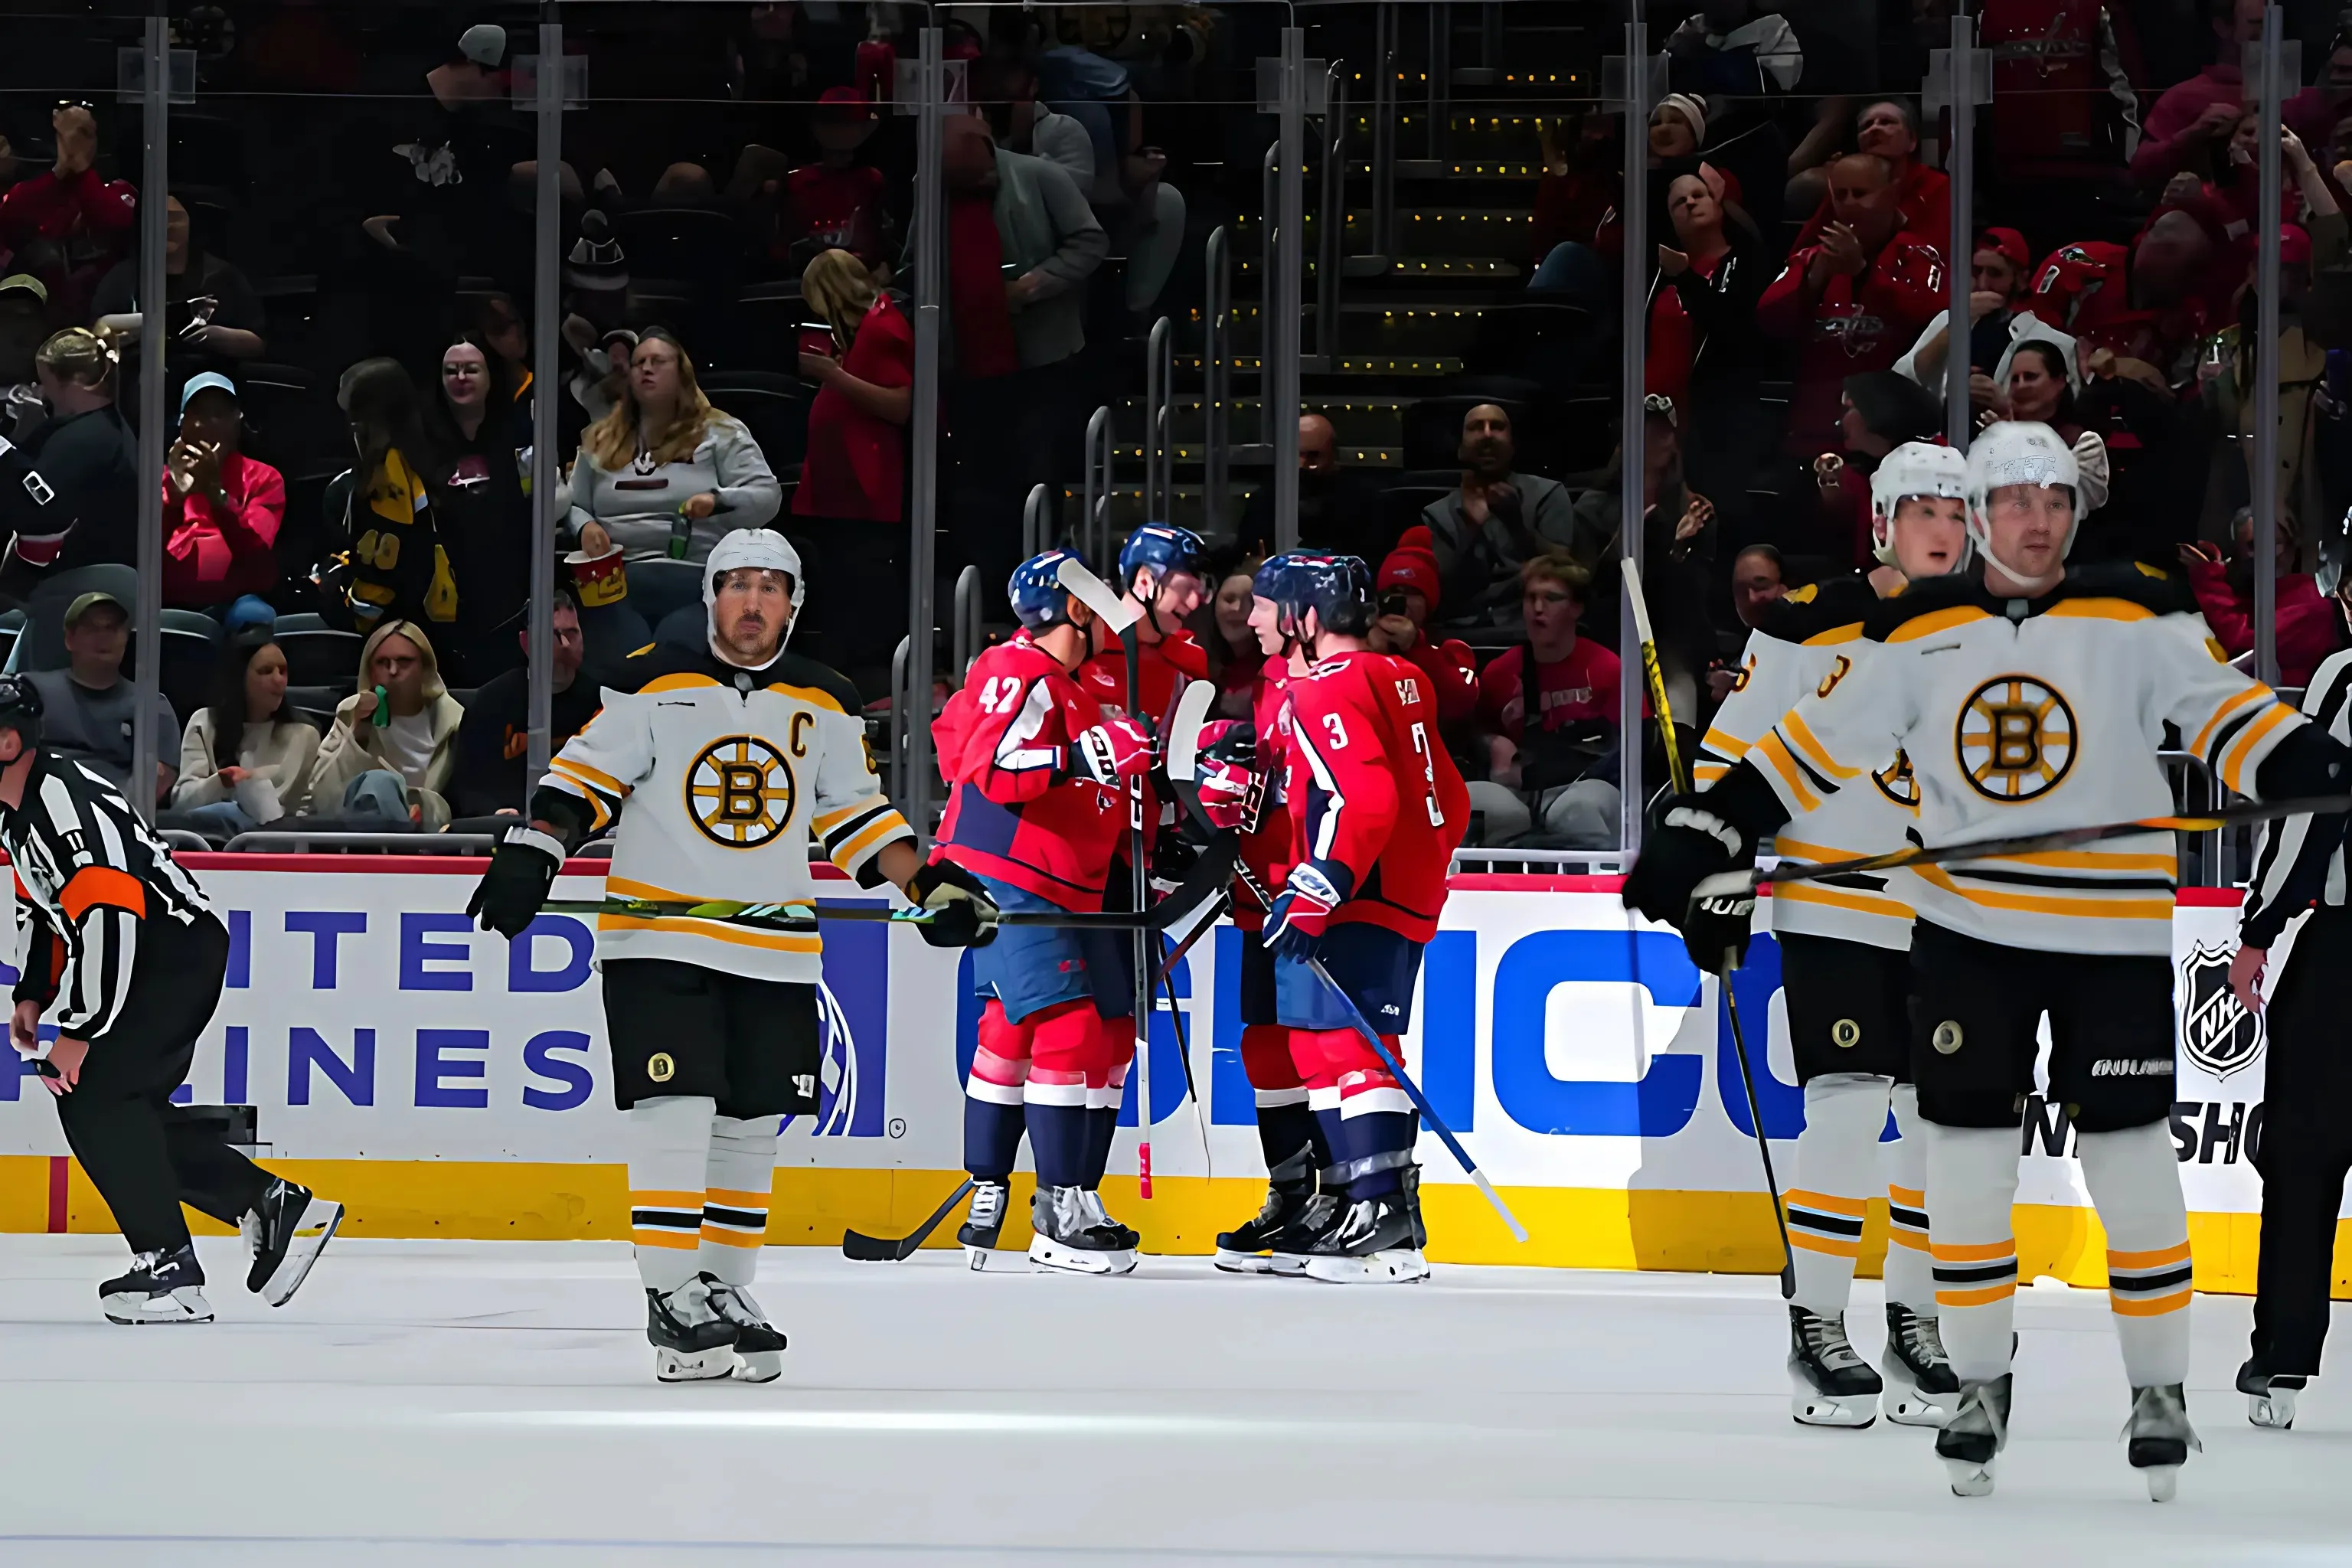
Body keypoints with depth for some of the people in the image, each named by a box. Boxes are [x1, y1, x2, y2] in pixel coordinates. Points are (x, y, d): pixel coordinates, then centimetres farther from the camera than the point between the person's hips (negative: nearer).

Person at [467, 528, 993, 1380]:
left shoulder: (824, 704, 9)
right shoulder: (654, 683, -2)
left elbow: (858, 816, 14)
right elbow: (584, 774, -2)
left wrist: (930, 887, 3)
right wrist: (528, 856, -15)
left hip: (775, 955, 4)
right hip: (657, 937, -4)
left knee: (750, 1126, 8)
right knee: (675, 1111, -13)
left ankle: (724, 1290, 19)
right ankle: (671, 1299, -12)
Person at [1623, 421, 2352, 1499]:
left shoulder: (2137, 622, -4)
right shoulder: (1920, 635, 2)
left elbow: (2228, 717, -10)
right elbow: (1821, 742, 5)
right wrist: (1703, 839, 0)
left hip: (2112, 934, -2)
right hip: (1967, 931, 2)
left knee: (2129, 1157, -2)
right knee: (1966, 1154, 2)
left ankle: (2160, 1391, 12)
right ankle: (1979, 1386, 16)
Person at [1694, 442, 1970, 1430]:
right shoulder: (1812, 624, -7)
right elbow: (1733, 750, -2)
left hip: (1949, 926, 5)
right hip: (1831, 908, -5)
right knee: (1845, 1114, -12)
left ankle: (1915, 1330, 17)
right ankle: (1817, 1334, -3)